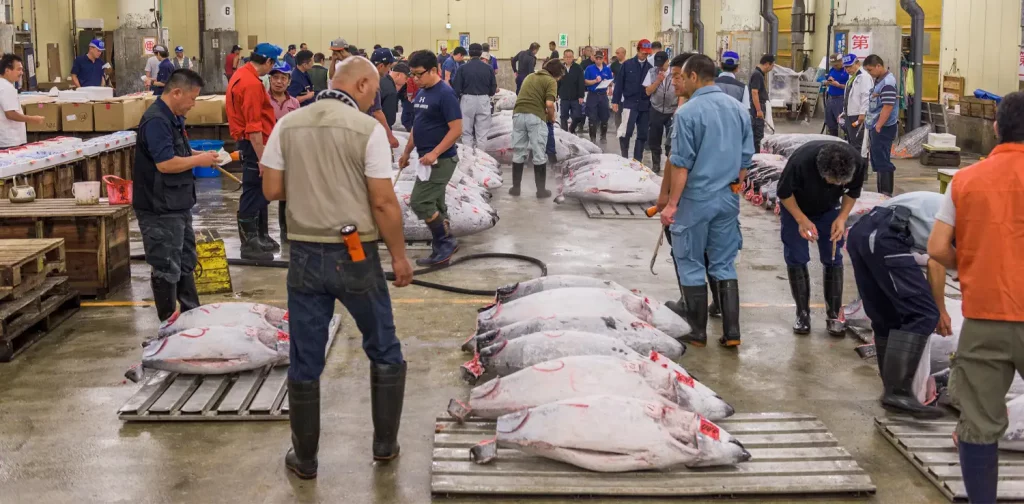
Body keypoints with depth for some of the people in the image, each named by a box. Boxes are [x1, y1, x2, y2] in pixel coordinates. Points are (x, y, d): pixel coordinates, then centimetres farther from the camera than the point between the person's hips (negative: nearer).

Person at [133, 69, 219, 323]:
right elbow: (165, 163, -28)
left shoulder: (174, 118, 12)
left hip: (178, 205, 11)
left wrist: (198, 155, 7)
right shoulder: (156, 121, -21)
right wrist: (199, 160, -16)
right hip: (161, 209, -11)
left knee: (185, 263, 19)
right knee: (166, 268, -1)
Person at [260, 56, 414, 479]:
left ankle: (305, 458, 21)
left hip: (305, 254, 3)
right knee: (384, 353, 17)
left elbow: (272, 190, 4)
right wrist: (399, 256, -3)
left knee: (304, 362, 12)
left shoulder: (287, 125, 2)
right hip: (355, 255, -3)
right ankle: (385, 444, 25)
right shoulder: (368, 129, -11)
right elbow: (383, 202, -13)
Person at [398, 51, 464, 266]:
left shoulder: (445, 93, -16)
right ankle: (441, 249, 18)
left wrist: (434, 153, -25)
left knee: (420, 202, -11)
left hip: (440, 160, -9)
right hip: (428, 159, 9)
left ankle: (447, 242, 1)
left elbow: (456, 130, -20)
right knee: (434, 205, 11)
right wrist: (407, 152, 21)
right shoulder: (421, 93, 11)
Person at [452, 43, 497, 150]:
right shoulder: (488, 68, -2)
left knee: (467, 132, 10)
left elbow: (456, 88, -6)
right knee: (482, 132, 8)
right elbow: (493, 87, 2)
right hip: (483, 101, 1)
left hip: (467, 100, -1)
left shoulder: (463, 68, -6)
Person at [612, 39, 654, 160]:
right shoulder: (627, 65, 0)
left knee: (642, 134, 6)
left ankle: (637, 159, 14)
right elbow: (619, 83, 0)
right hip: (629, 103, -3)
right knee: (626, 132, -10)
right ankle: (624, 158, 5)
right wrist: (615, 101, -4)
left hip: (645, 105, 3)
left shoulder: (650, 67, 6)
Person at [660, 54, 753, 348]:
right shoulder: (738, 110, 6)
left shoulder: (688, 112, -14)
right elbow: (745, 160, 10)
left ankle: (697, 332, 14)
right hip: (728, 199, 6)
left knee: (691, 266, 7)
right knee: (725, 265, 13)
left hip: (696, 199, -6)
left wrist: (672, 203, -10)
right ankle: (731, 332, 11)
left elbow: (681, 164, -15)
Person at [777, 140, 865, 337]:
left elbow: (852, 192, -9)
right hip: (796, 207, -2)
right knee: (796, 259, -3)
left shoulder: (858, 164, -31)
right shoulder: (800, 161, -41)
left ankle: (834, 315, 7)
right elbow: (784, 193, -21)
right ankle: (803, 314, 8)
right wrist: (801, 219, -29)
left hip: (829, 210, 2)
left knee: (833, 259, -1)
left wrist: (842, 218, -22)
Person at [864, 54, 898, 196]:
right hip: (875, 127, 10)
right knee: (877, 162, 13)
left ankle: (886, 194, -3)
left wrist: (878, 127, -23)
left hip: (882, 129, -10)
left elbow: (888, 107, -22)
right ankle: (881, 193, 20)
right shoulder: (878, 81, 14)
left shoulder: (887, 83, -16)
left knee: (882, 162, -7)